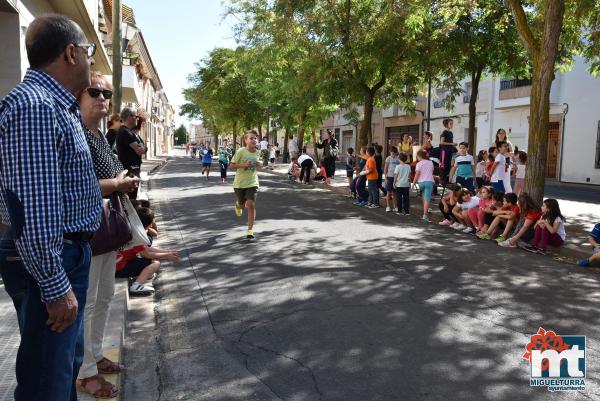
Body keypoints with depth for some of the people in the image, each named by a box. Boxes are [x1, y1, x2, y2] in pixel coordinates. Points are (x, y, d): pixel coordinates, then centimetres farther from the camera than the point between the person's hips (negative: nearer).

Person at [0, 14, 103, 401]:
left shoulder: (56, 104, 12)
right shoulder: (35, 105, -22)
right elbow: (32, 207, -27)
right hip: (50, 263, -10)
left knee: (68, 360, 24)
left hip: (70, 253, 10)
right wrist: (55, 286, -23)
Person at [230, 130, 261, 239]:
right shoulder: (241, 151, -13)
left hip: (252, 183, 2)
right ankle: (238, 206, 55)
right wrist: (244, 165, -25)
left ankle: (250, 230, -4)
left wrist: (258, 166, -4)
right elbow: (232, 165, -11)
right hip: (240, 183, -2)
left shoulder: (257, 153, 0)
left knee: (251, 205, -12)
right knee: (241, 205, 14)